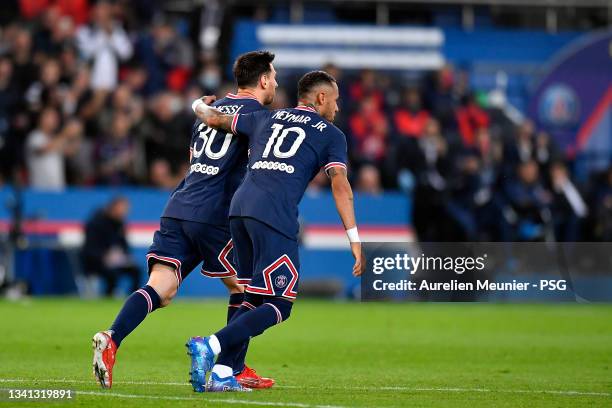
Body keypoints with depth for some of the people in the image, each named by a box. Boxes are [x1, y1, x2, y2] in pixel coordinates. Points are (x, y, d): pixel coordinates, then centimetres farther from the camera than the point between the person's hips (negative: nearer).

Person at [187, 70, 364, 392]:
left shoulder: (267, 119, 25)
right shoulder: (331, 135, 13)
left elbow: (213, 119, 31)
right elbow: (340, 186, 1)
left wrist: (200, 106, 55)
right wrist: (355, 240, -3)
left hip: (239, 208, 6)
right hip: (275, 217, -6)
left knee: (253, 299, 16)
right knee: (278, 307, -4)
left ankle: (222, 374, 4)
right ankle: (210, 346, -22)